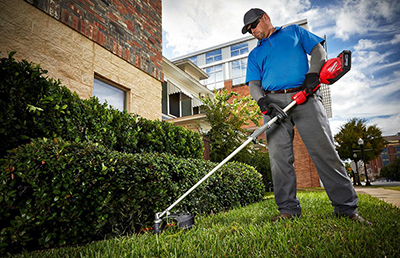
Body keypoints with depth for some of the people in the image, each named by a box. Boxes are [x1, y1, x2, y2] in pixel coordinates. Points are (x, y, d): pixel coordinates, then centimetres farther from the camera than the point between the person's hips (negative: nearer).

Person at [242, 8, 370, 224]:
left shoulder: (294, 31, 25)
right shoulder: (254, 55, 25)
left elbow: (318, 50, 14)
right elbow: (253, 84, 11)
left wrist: (312, 73, -7)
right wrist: (264, 101, -11)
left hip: (305, 97, -2)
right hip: (274, 102, 2)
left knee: (324, 151, -9)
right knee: (279, 157, -8)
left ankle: (347, 208, -2)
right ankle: (288, 209, -1)